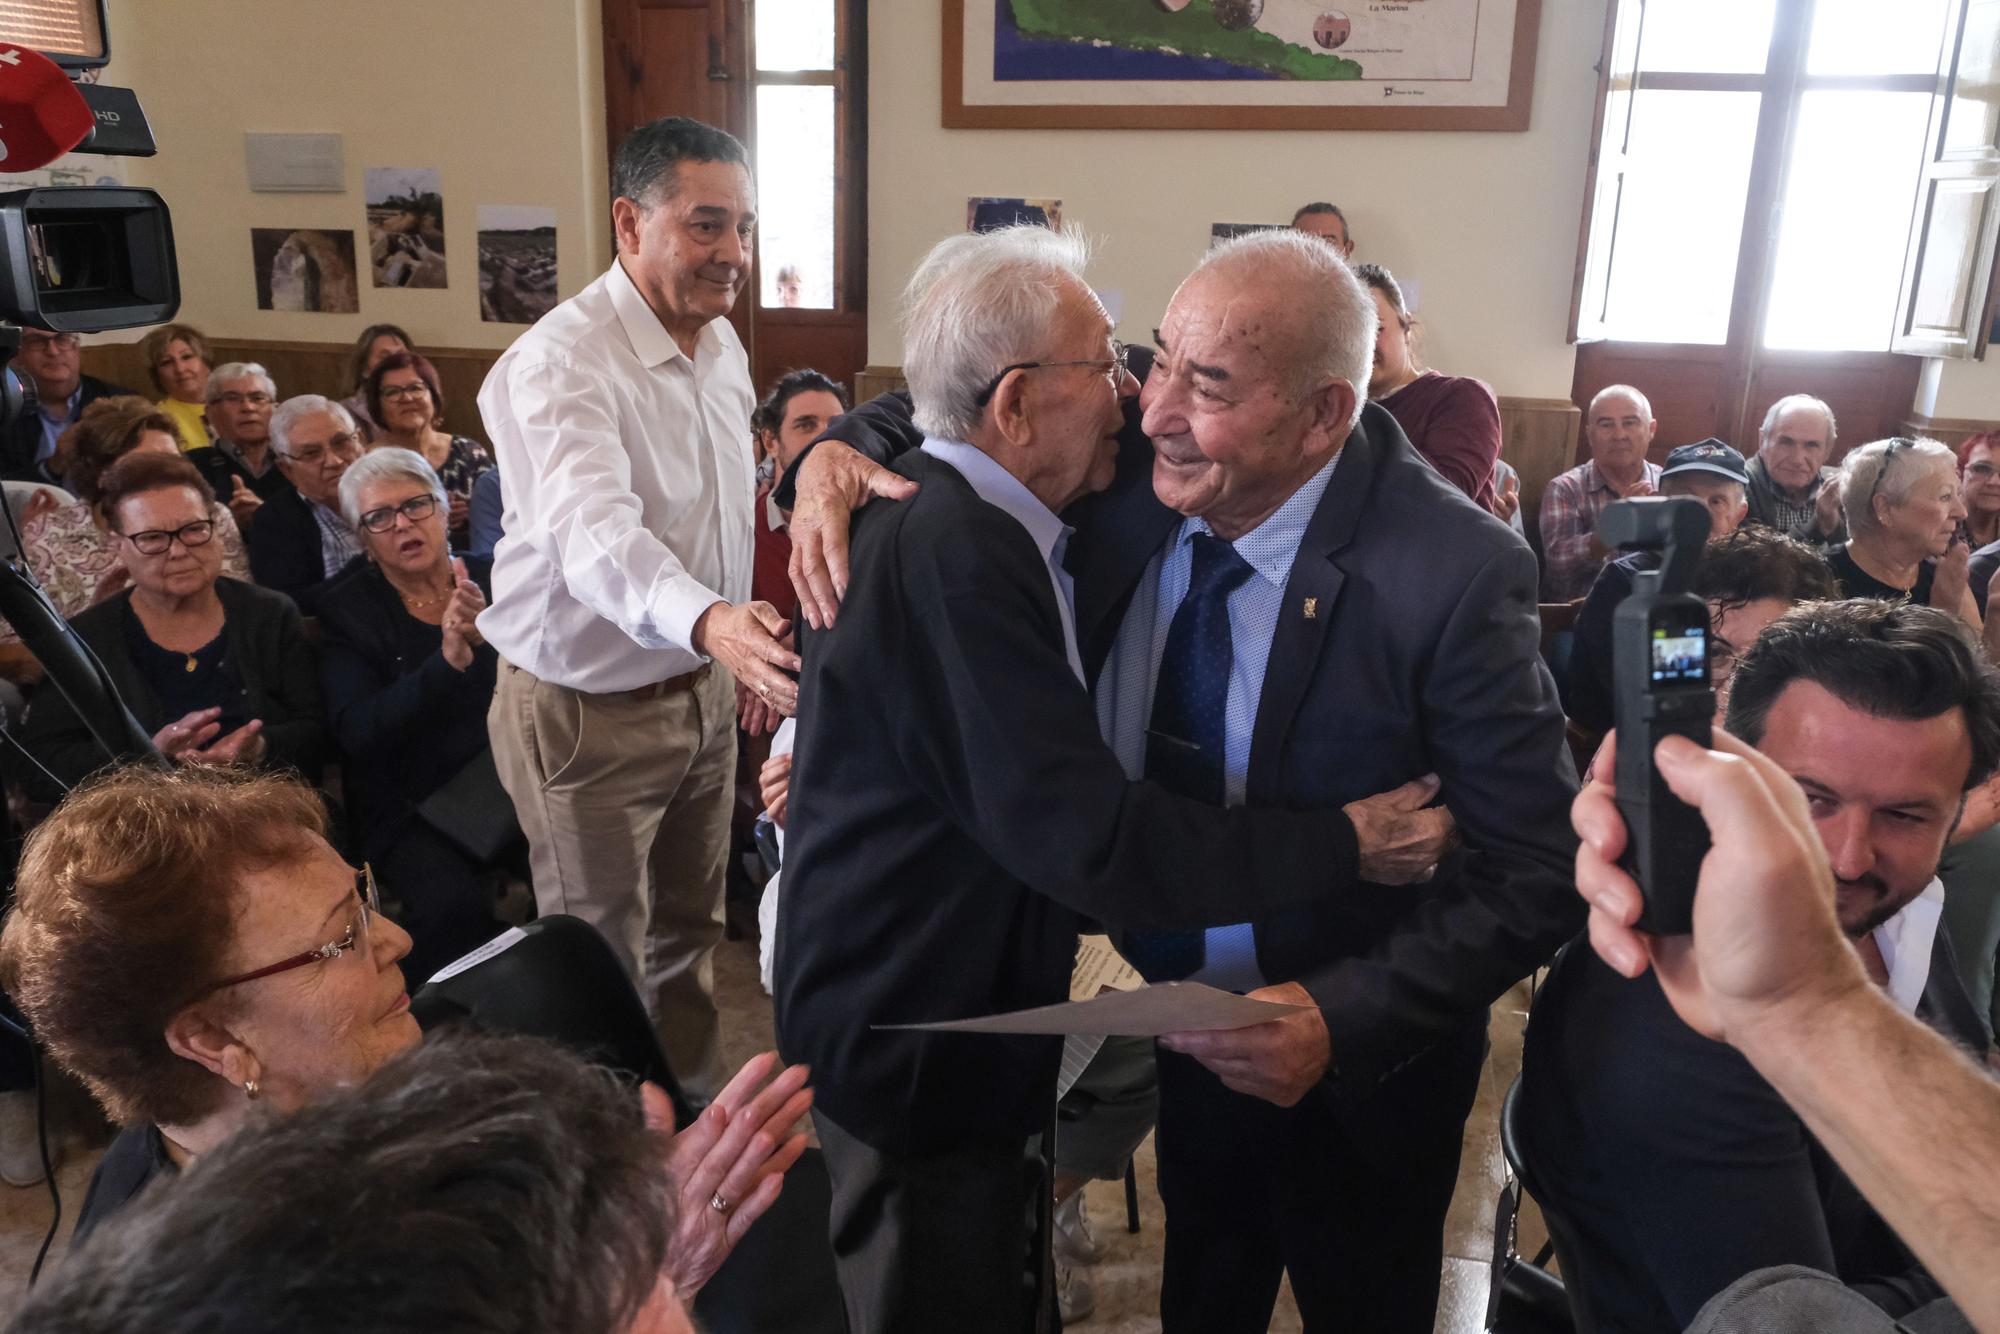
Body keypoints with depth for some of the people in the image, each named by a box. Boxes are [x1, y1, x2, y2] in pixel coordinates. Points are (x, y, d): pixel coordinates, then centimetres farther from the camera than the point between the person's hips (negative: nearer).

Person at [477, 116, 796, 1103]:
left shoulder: (722, 343, 3)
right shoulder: (559, 364, -24)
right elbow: (594, 533, -42)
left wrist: (747, 658, 13)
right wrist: (707, 621, -61)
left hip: (704, 690, 8)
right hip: (590, 712, -7)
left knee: (686, 940, 23)